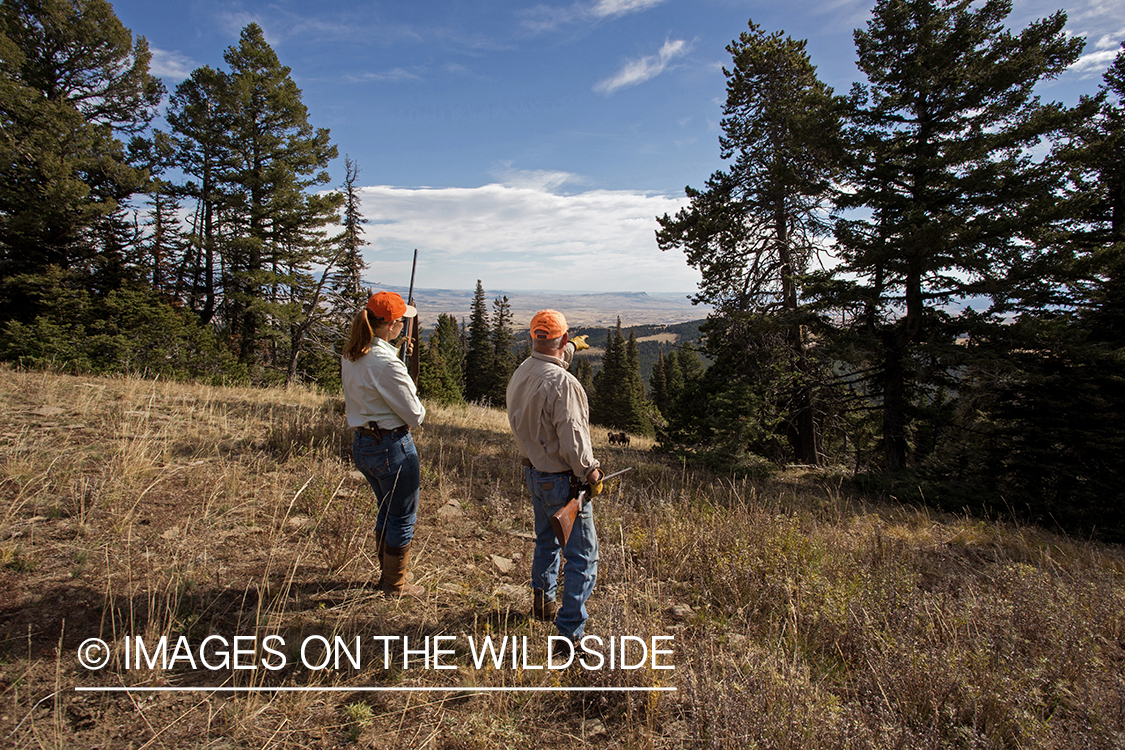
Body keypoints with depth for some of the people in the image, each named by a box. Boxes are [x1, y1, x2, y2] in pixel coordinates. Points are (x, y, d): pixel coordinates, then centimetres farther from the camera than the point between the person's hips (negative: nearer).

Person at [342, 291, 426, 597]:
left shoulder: (350, 356, 3)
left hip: (361, 443, 9)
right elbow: (414, 416, -18)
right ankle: (395, 584, 26)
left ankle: (389, 572, 41)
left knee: (387, 511, 25)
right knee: (403, 517, 10)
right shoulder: (386, 362, -24)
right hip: (392, 447, -9)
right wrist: (418, 408, 5)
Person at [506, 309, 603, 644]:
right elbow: (572, 439, -27)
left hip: (534, 473, 9)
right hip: (562, 481, -9)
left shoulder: (521, 372, 1)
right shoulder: (563, 384, -26)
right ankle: (570, 633, 5)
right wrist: (591, 474, -12)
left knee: (546, 541, 28)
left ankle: (542, 603, 46)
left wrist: (572, 348, 41)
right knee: (582, 556, 2)